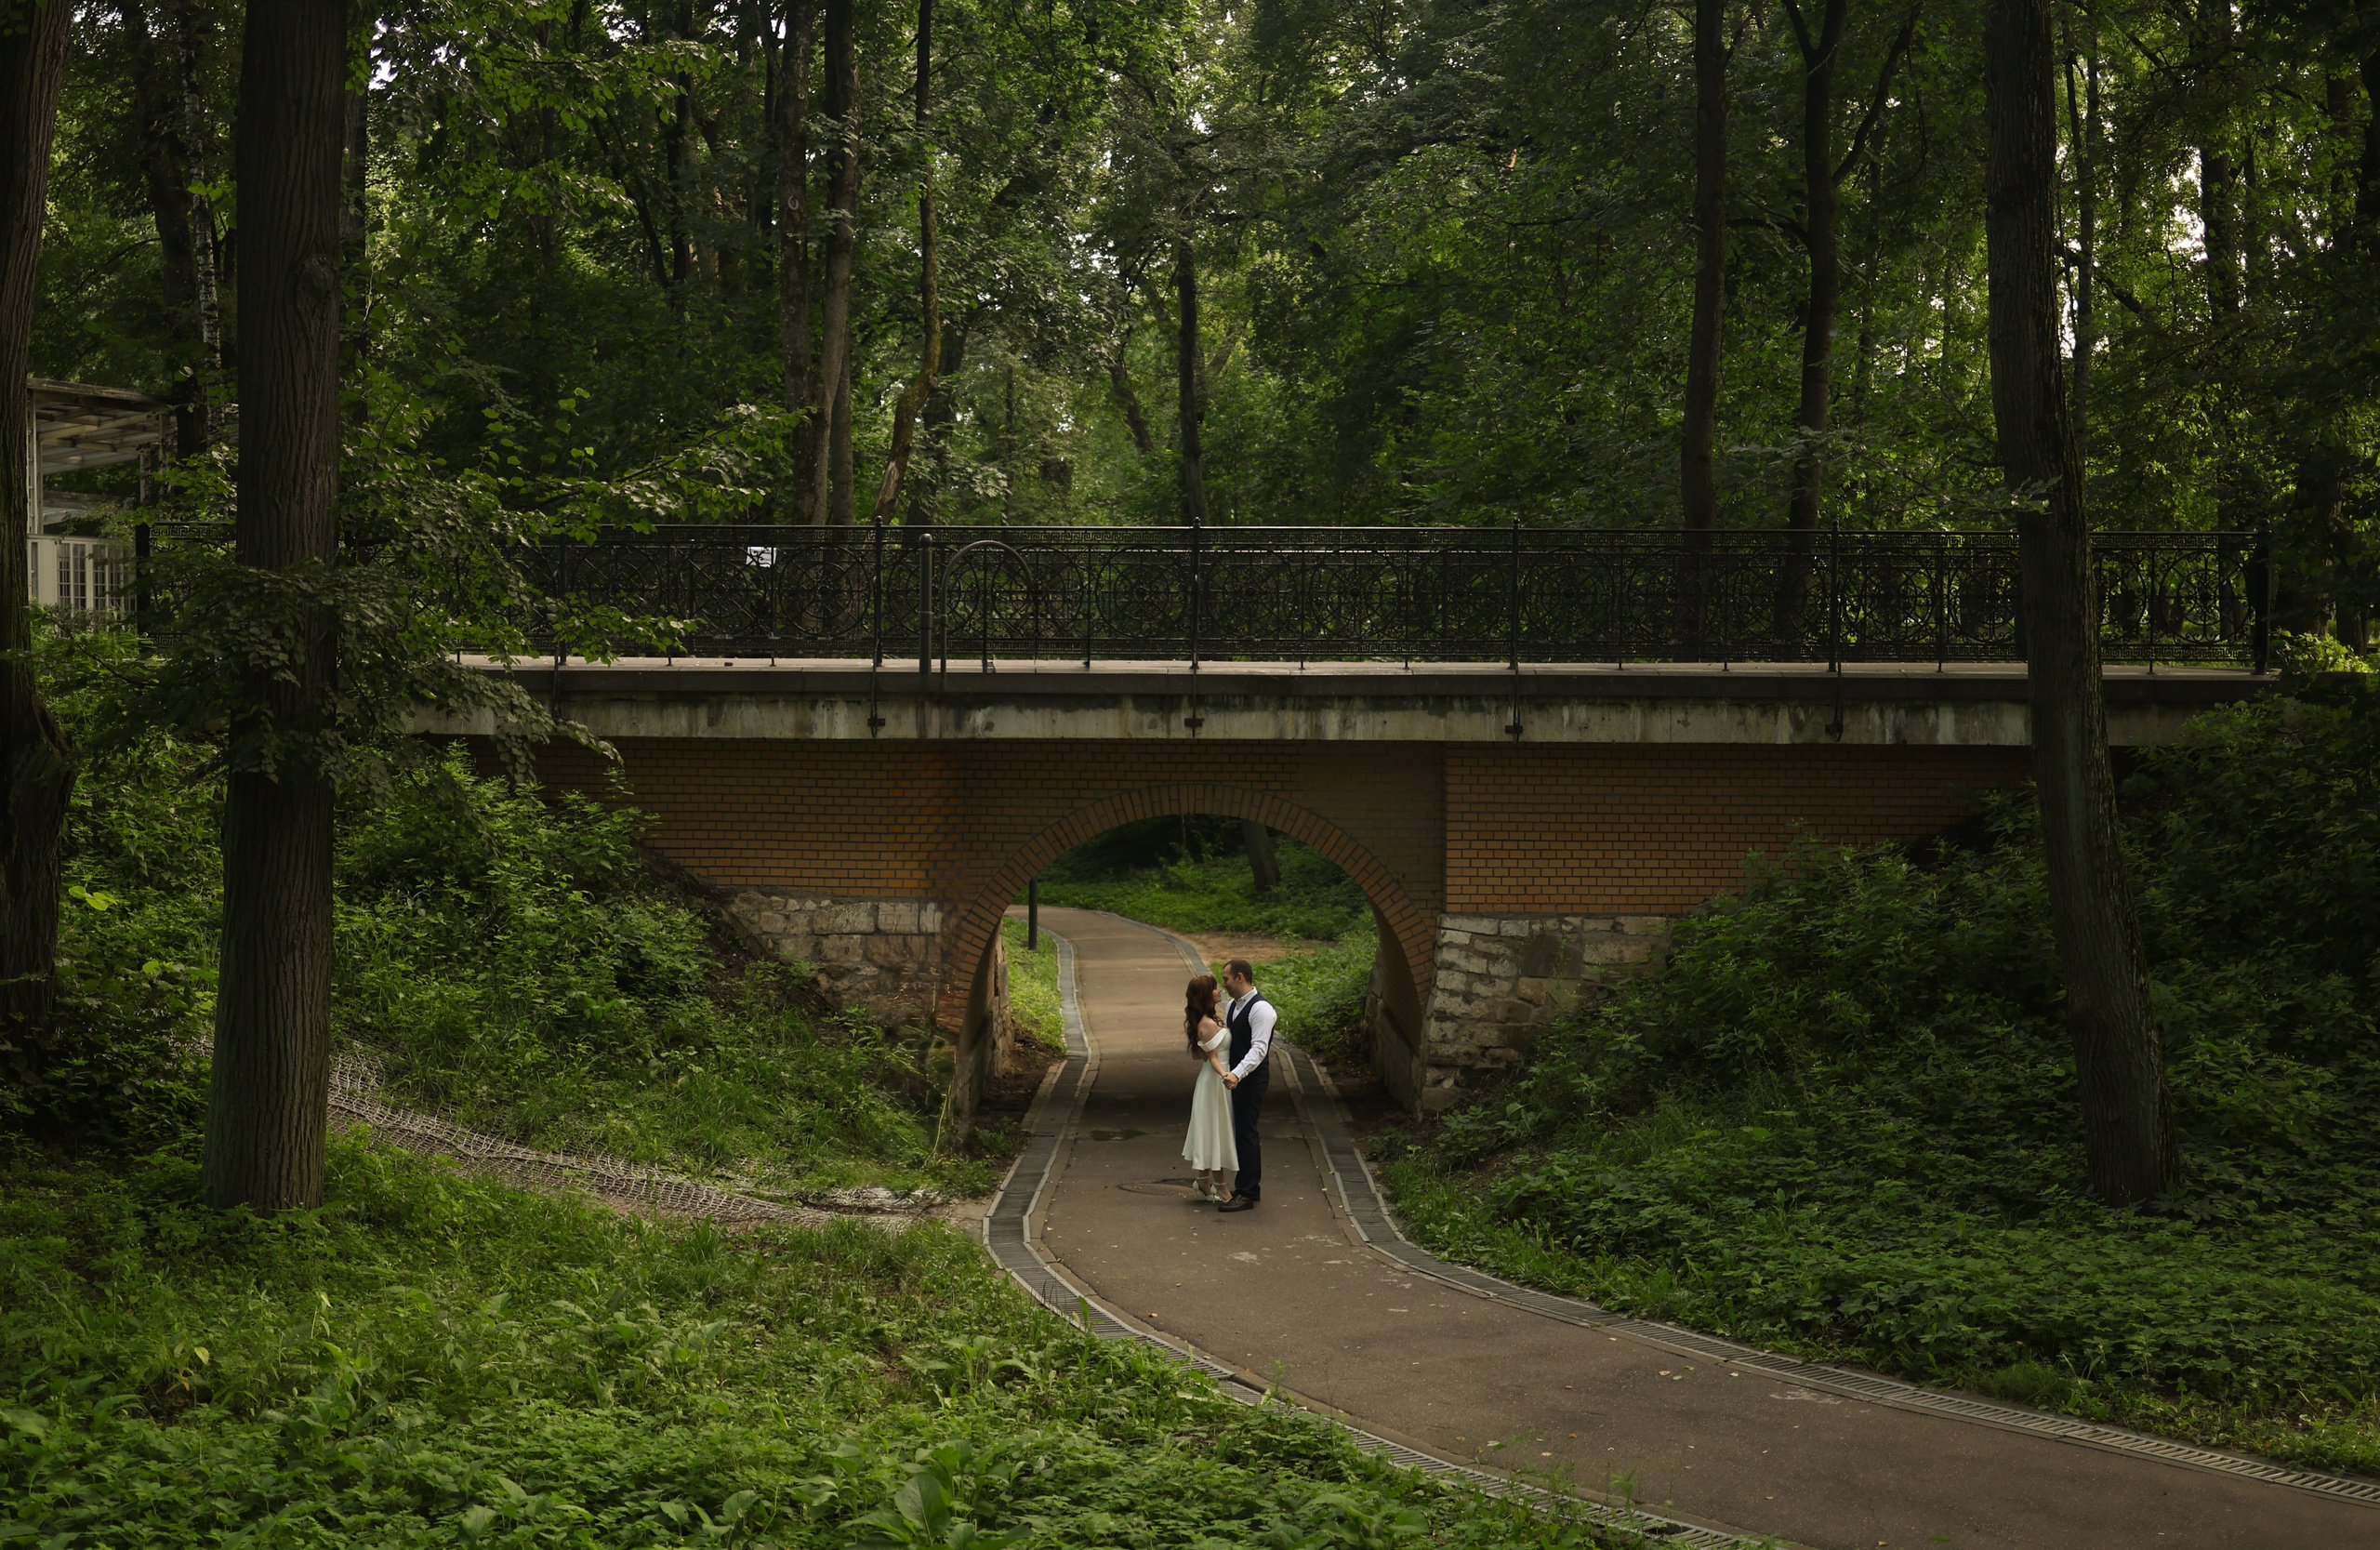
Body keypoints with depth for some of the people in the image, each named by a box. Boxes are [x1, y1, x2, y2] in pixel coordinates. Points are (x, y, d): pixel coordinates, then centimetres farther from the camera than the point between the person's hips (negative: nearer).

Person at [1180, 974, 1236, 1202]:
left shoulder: (1200, 1022, 7)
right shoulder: (1209, 1024, -22)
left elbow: (1196, 1055, 14)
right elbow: (1213, 1059, -22)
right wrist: (1225, 1077, -37)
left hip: (1209, 1079, 10)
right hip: (1215, 1081, -10)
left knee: (1209, 1132, 15)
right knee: (1217, 1131, 0)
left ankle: (1204, 1184, 22)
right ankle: (1219, 1189, 8)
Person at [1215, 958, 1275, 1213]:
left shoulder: (1261, 1008, -17)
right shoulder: (1232, 1006, 13)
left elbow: (1259, 1048, -25)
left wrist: (1237, 1074, -34)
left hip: (1252, 1077, -10)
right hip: (1235, 1075, 10)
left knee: (1245, 1132, -7)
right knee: (1245, 1131, 15)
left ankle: (1245, 1194, -2)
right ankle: (1252, 1187, 25)